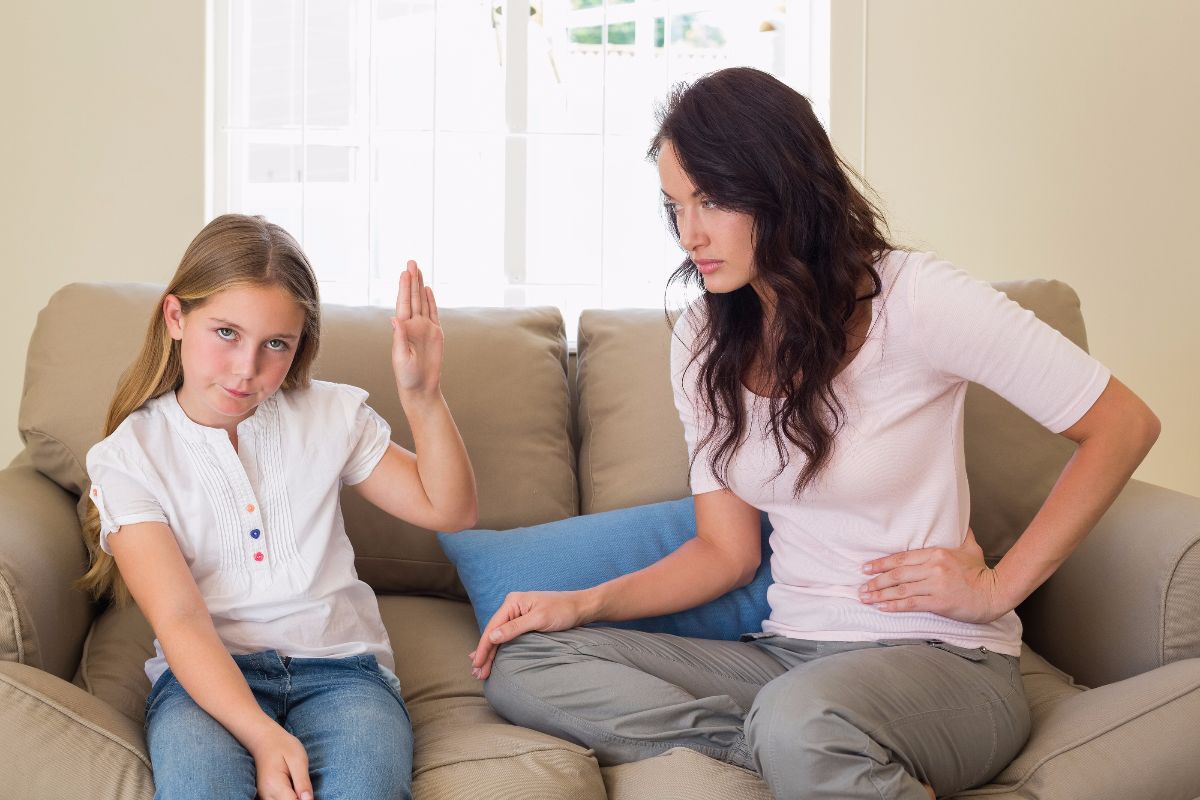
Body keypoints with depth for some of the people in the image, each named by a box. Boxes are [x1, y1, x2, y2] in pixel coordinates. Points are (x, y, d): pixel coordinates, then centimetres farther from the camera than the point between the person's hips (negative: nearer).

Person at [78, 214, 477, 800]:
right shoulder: (127, 457, 1)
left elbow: (450, 509, 13)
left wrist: (422, 396, -3)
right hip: (205, 674, -1)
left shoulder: (331, 416, 10)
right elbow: (180, 619, -11)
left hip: (337, 663, 2)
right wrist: (262, 734, -25)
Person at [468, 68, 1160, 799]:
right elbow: (727, 550, 9)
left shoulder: (911, 297, -12)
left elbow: (1124, 426, -9)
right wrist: (584, 604, -5)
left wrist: (998, 586, -9)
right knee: (520, 665, -12)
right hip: (788, 653, 8)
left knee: (798, 718, -42)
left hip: (941, 657, -7)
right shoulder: (705, 343, 7)